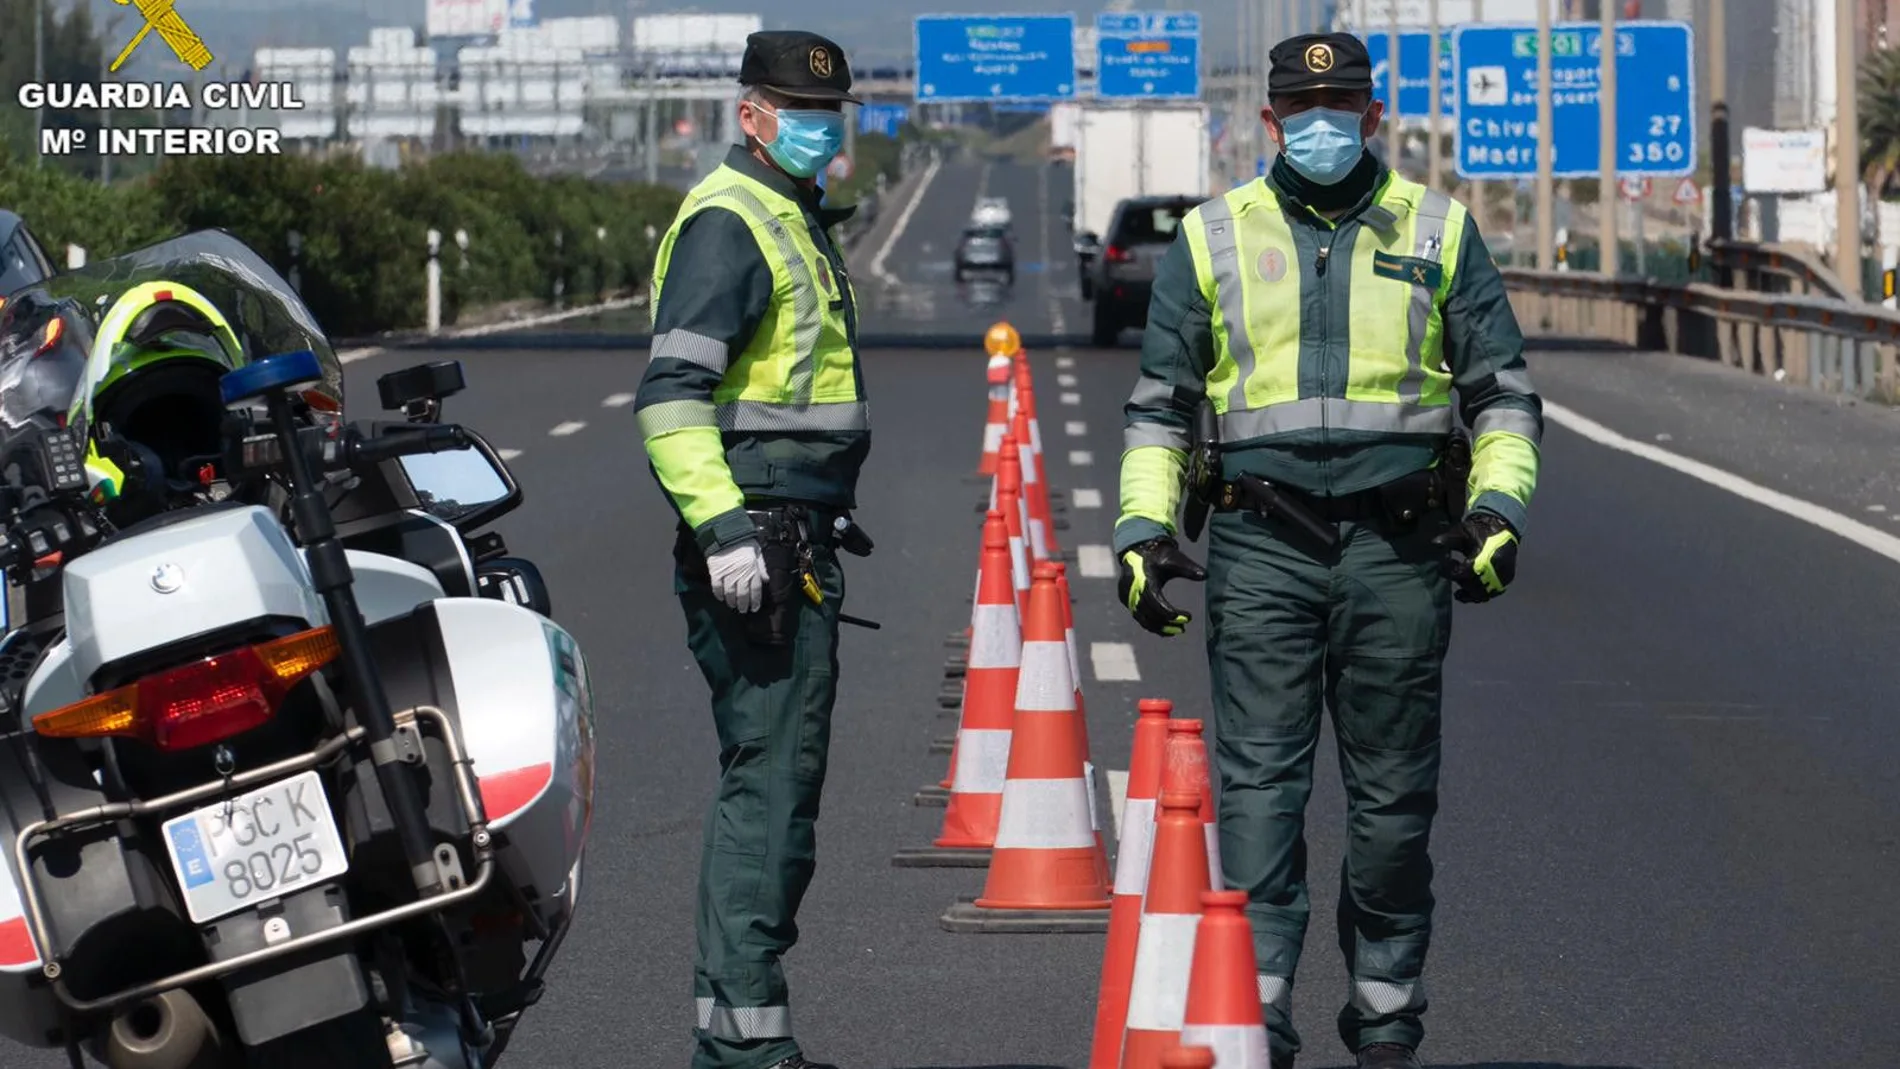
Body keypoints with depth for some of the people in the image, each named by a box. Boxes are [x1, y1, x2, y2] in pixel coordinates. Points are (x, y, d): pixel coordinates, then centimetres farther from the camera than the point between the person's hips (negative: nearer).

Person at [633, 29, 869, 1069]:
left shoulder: (794, 220, 20)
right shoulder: (728, 223, -12)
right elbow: (671, 395, -21)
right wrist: (723, 528, -28)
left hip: (798, 545, 11)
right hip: (757, 545, -11)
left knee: (774, 783, 13)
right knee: (769, 780, -11)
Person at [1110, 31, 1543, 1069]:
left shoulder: (1437, 232, 9)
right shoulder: (1213, 237, 9)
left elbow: (1501, 391, 12)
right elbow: (1160, 402, 13)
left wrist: (1498, 506, -3)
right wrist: (1142, 526, 2)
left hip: (1398, 548, 1)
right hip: (1262, 550, -1)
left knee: (1394, 796, 6)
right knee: (1258, 782, -9)